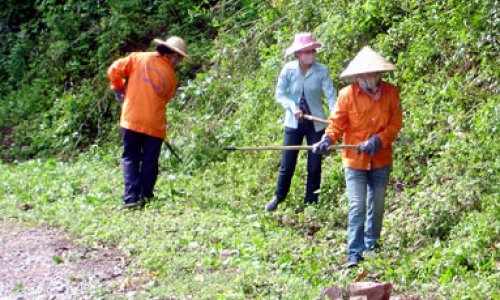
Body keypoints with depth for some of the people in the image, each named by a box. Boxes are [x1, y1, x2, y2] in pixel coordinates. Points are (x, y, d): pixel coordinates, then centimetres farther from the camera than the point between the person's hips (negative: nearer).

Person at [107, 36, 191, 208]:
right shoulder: (172, 76, 5)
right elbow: (165, 100, 12)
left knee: (130, 157, 6)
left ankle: (131, 196, -6)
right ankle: (146, 195, 11)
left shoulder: (139, 58, 3)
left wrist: (118, 89, 16)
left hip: (131, 118, 1)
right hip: (155, 123, 0)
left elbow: (114, 70, 0)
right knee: (150, 162, 12)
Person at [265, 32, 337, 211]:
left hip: (316, 124, 0)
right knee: (287, 164, 6)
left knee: (314, 166, 4)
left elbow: (331, 95, -15)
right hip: (294, 123, 1)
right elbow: (280, 94, -1)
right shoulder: (289, 70, -7)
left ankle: (310, 203, 18)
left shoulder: (322, 71, -10)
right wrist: (293, 108, -18)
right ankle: (278, 198, 27)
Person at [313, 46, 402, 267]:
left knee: (376, 206, 13)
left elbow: (395, 123, -3)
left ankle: (371, 247, 30)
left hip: (381, 160, 2)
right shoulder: (348, 94, -9)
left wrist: (378, 140, -18)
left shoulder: (391, 92, -4)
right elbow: (337, 123, -3)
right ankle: (355, 253, -3)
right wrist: (327, 140, -22)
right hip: (355, 160, -2)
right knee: (357, 206, -8)